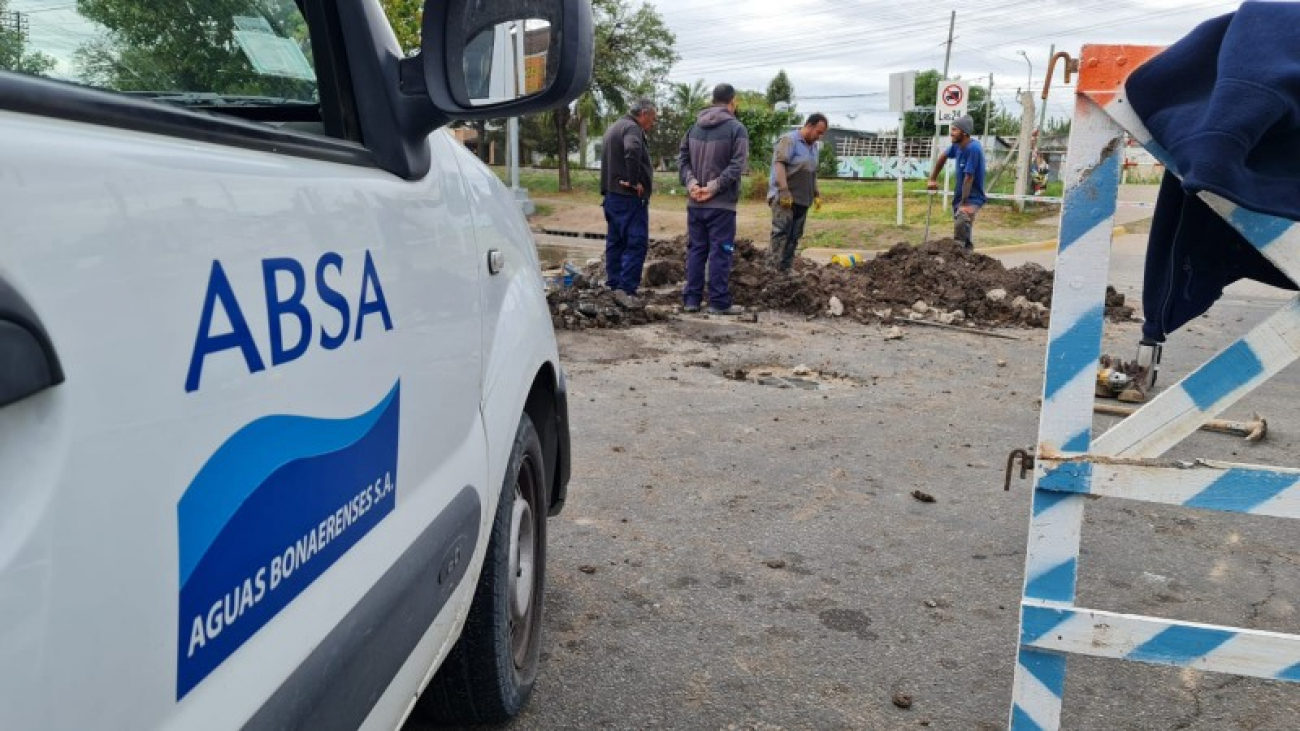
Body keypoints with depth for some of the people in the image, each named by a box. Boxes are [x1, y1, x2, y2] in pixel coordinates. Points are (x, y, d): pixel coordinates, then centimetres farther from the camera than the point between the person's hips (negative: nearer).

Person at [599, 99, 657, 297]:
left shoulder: (614, 127, 22)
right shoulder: (632, 128, -11)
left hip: (611, 195, 10)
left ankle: (613, 285, 18)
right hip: (630, 198, -10)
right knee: (636, 243, -9)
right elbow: (632, 151, -32)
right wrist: (634, 181, -24)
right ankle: (626, 289, -13)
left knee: (615, 242, 13)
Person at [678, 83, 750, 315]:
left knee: (695, 250, 11)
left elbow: (682, 158, 8)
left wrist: (691, 182, -3)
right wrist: (714, 187, -14)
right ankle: (719, 302, 1)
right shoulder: (736, 128, -7)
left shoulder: (695, 126, 11)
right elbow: (736, 166, -16)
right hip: (722, 204, -5)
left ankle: (691, 299, 12)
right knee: (720, 252, -1)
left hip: (695, 203, 5)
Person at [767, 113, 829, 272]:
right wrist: (784, 191, -25)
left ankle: (785, 269, 8)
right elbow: (779, 164, -17)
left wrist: (816, 193, 22)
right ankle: (772, 268, -16)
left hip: (802, 199, 8)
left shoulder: (813, 146, 19)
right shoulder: (789, 140, -8)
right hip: (784, 197, -8)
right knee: (781, 233, -14)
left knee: (794, 237, 5)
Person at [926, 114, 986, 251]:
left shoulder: (973, 148, -22)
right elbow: (943, 157, 22)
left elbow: (969, 177, -23)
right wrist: (932, 179, 23)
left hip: (972, 198, -8)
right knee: (960, 231, 14)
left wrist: (965, 204, -22)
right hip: (958, 197, 8)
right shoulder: (958, 145, 2)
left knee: (961, 224, -35)